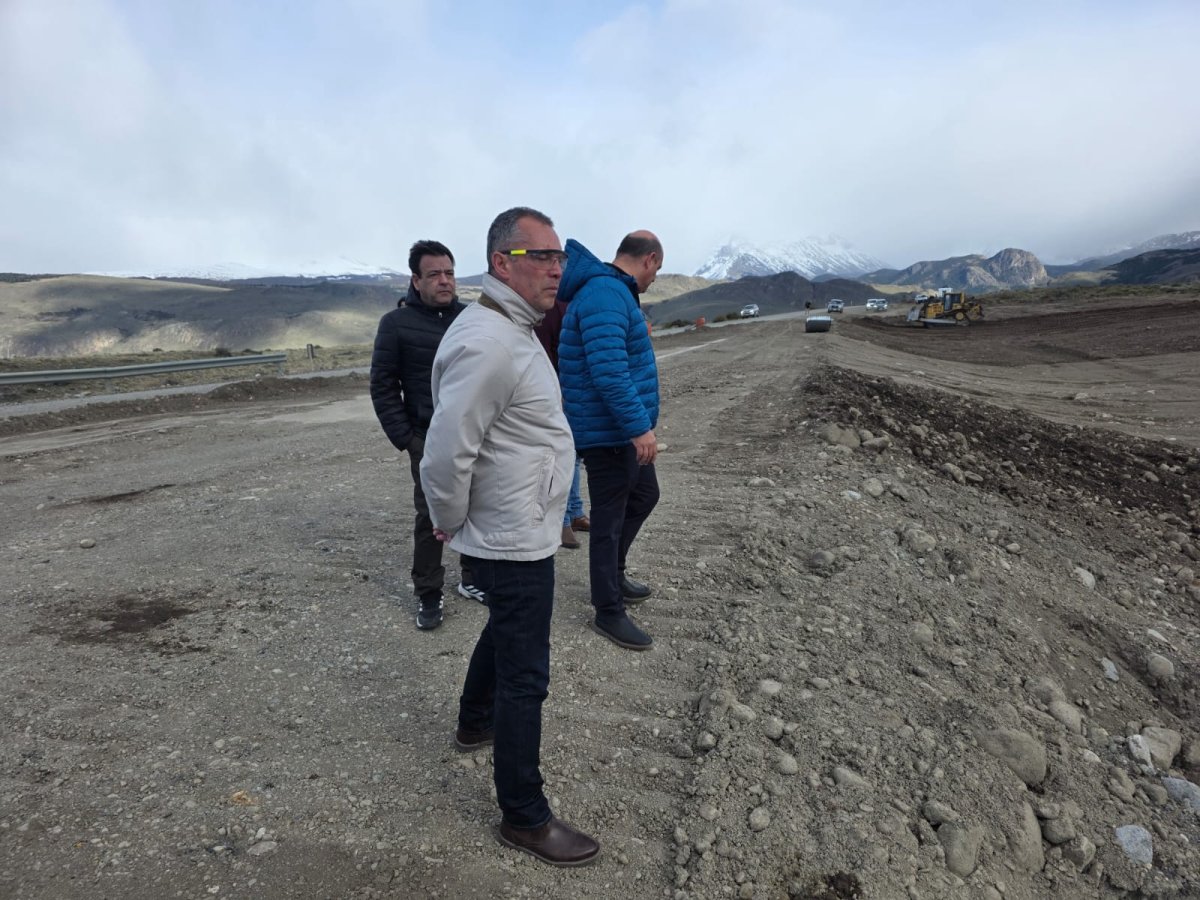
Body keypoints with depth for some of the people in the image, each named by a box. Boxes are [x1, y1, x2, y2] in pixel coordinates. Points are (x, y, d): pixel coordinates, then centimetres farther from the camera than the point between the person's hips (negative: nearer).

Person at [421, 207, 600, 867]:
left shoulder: (512, 329, 9)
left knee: (503, 633, 29)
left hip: (517, 532, 10)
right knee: (525, 677, 3)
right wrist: (451, 522, -11)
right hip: (514, 541, -10)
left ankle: (475, 724, 53)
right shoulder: (488, 343, -26)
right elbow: (447, 453, -27)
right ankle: (524, 818, 21)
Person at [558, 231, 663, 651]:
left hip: (624, 430, 11)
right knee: (609, 519, 1)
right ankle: (608, 612, 16)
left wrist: (638, 334, 34)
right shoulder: (606, 294, -21)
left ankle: (613, 574, 40)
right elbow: (608, 371, -31)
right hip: (609, 433, -11)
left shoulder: (612, 291, 14)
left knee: (644, 495, 24)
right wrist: (640, 426, -29)